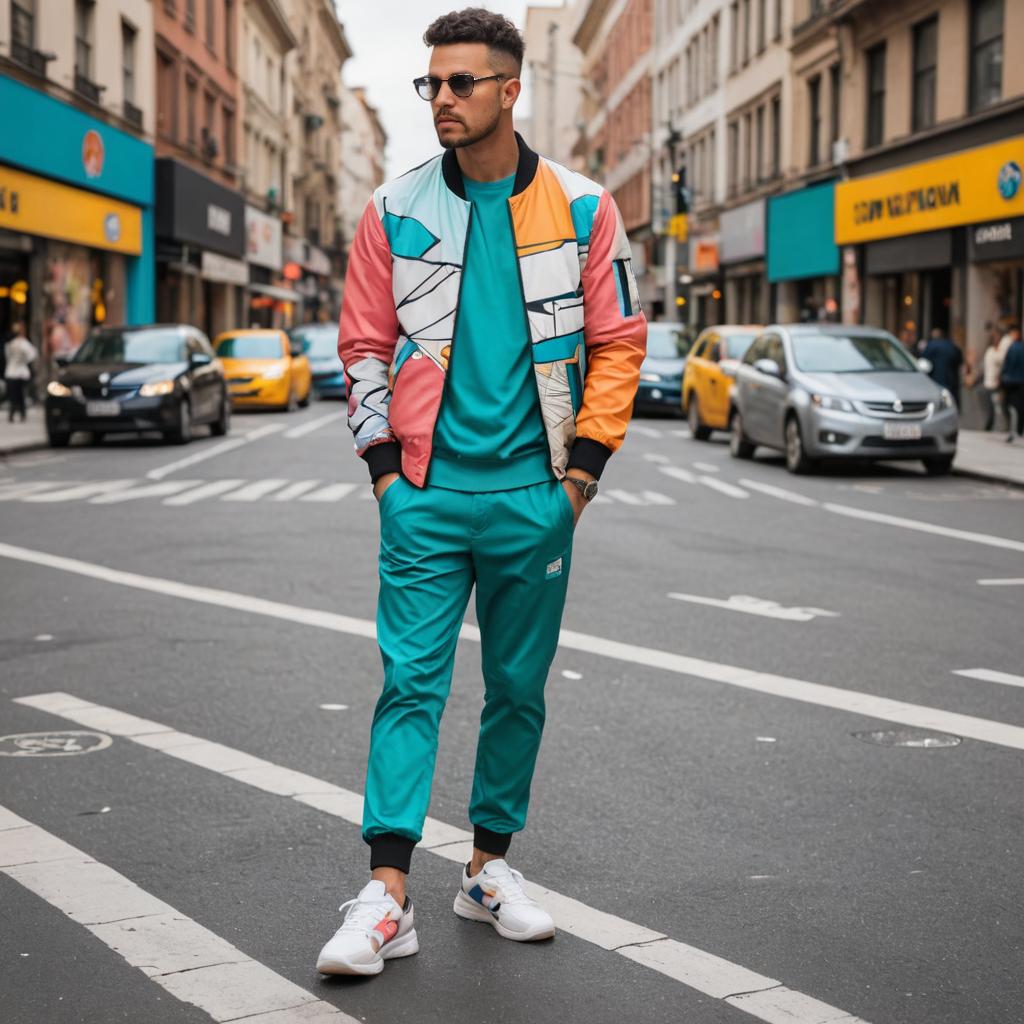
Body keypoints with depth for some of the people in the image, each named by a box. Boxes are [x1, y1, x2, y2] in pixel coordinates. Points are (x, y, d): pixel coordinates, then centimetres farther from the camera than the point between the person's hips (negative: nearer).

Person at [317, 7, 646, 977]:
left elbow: (617, 341, 6)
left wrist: (582, 465, 0)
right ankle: (387, 895, -6)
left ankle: (489, 867, 24)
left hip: (533, 493, 1)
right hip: (425, 492, 0)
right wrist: (385, 464, 1)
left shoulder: (580, 207, 2)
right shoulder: (396, 210, 3)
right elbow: (365, 342, 8)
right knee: (410, 682, -6)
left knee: (519, 688, 9)